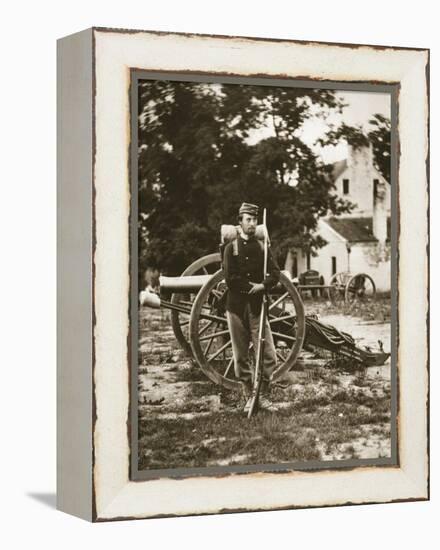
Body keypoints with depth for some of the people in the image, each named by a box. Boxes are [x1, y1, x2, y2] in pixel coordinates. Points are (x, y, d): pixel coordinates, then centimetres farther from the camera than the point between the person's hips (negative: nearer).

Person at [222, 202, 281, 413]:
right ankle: (249, 397, 14)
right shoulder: (231, 247, 1)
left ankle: (263, 395, 6)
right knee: (241, 356, 4)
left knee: (268, 355, -6)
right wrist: (252, 286, -8)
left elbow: (275, 273, 1)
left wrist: (262, 286, -16)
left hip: (257, 306, 2)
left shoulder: (262, 247, 10)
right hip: (236, 307, -2)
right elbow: (230, 280, -7)